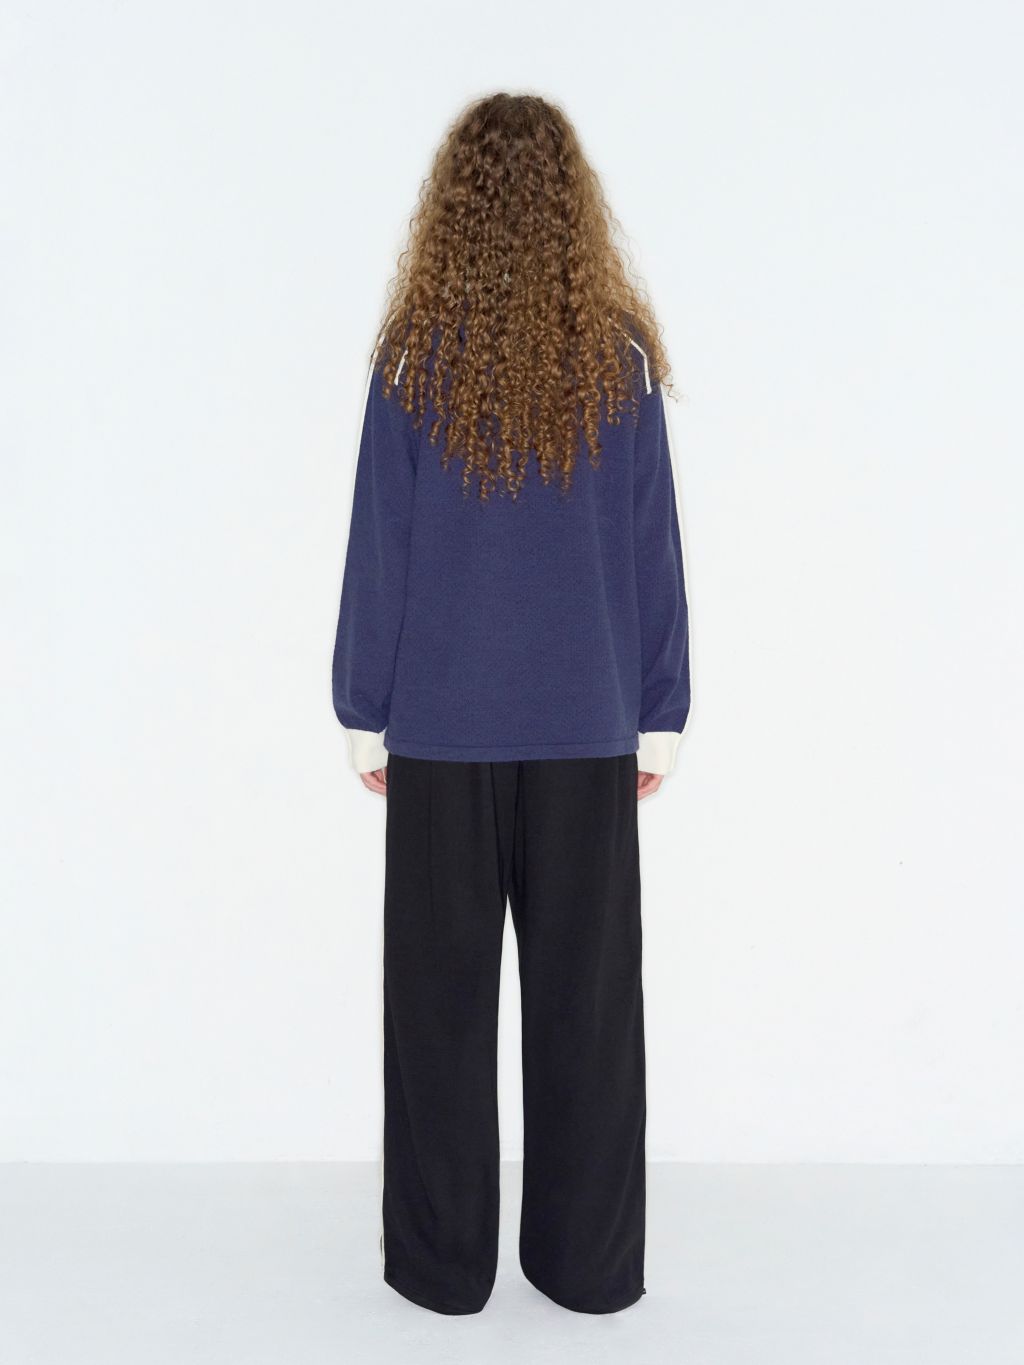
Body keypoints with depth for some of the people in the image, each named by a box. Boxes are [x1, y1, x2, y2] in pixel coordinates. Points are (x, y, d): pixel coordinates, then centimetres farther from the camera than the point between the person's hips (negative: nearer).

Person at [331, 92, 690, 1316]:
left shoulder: (416, 358, -5)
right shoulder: (621, 358, -1)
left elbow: (379, 549, -2)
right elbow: (653, 550, 1)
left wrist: (365, 713, 7)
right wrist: (658, 718, 9)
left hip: (443, 726, -1)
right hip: (588, 725, 1)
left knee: (442, 994, 10)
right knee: (586, 995, 10)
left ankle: (442, 1260, 22)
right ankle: (590, 1260, 22)